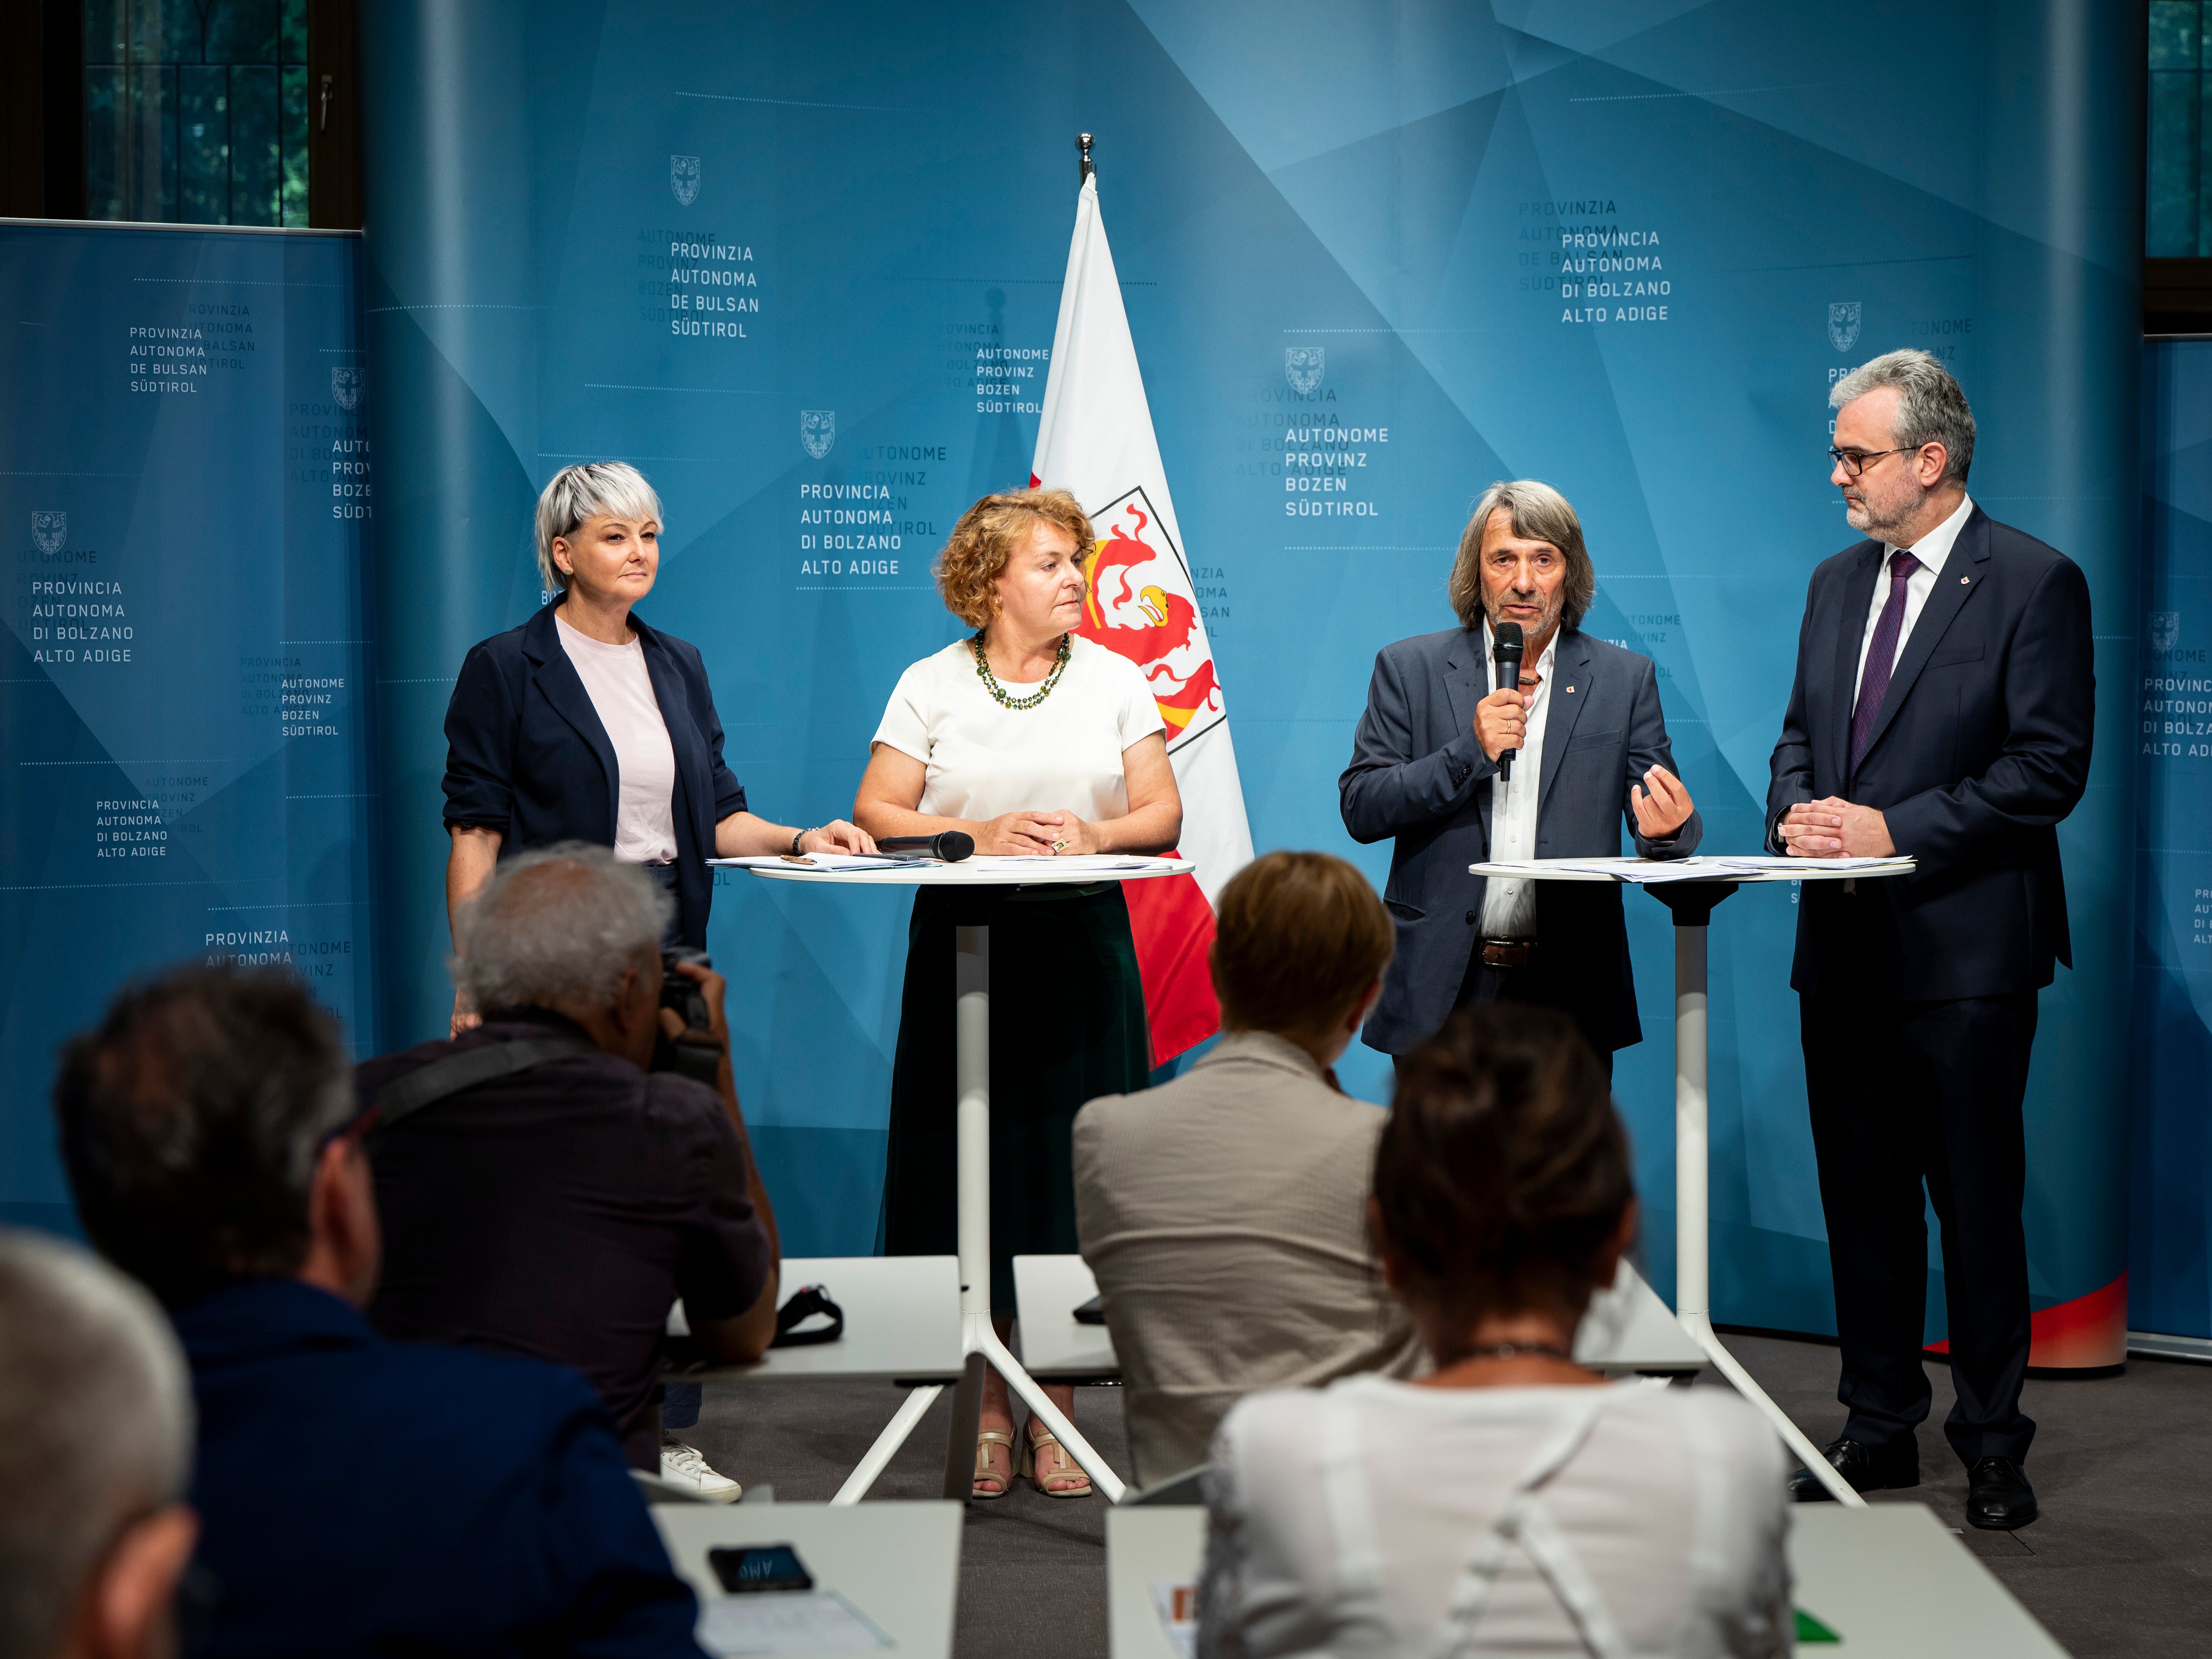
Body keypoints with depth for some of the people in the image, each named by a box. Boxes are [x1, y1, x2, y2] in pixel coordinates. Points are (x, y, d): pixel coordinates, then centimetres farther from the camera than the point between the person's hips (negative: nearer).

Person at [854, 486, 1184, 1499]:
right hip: (962, 943, -1)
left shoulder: (1114, 681, 8)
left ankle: (1057, 1413, 6)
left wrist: (1097, 834, -13)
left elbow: (1164, 814, 6)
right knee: (974, 1166, -1)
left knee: (1069, 1167, -1)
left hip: (1082, 945, 1)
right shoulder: (931, 686, 4)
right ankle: (987, 1408, 7)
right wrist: (978, 835, -15)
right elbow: (876, 816, -2)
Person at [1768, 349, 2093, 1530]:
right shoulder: (1837, 585, 14)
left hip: (1965, 946, -7)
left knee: (1978, 1202, 0)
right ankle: (1879, 1426, 21)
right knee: (1861, 1197, 11)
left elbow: (2049, 766, -13)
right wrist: (1797, 812, -2)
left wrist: (1894, 831, -17)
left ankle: (1991, 1444, 9)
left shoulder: (2034, 583, -7)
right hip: (1844, 947, 7)